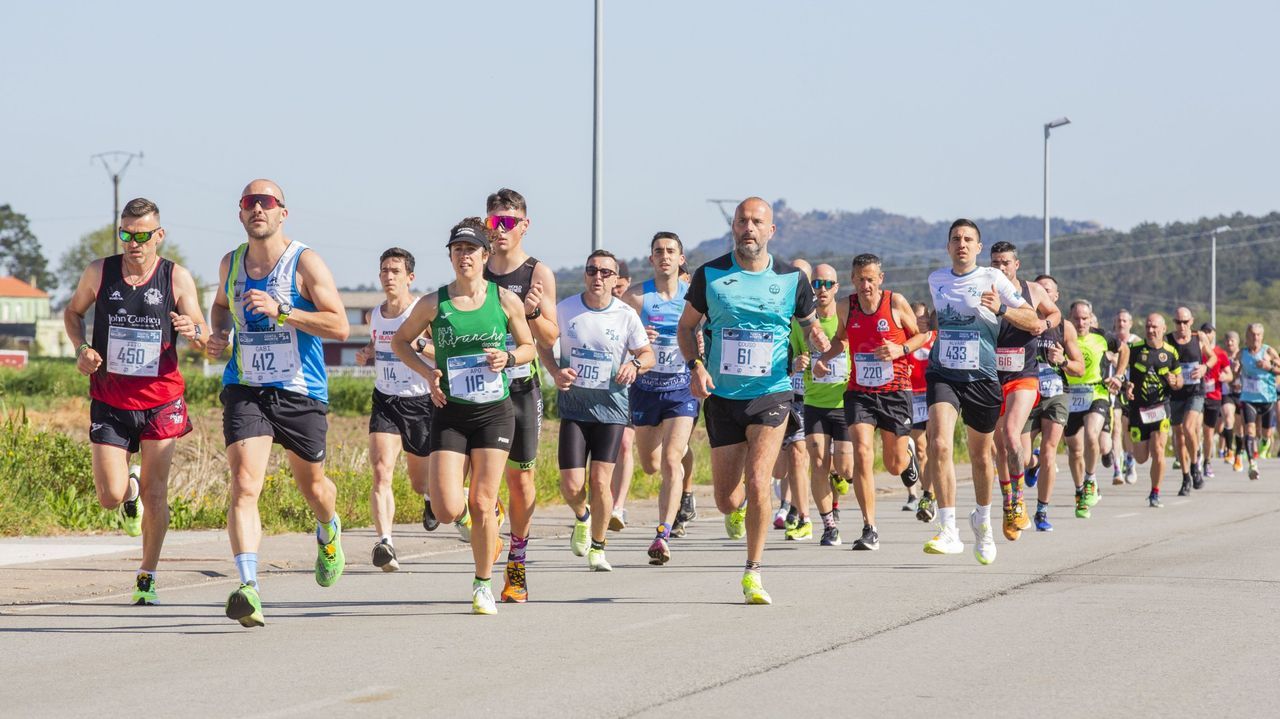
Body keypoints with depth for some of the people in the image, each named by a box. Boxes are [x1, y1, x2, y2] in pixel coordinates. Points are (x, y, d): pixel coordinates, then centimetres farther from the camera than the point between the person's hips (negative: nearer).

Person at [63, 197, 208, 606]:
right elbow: (73, 312, 15)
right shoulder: (99, 273, -2)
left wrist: (193, 331, -27)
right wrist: (81, 349, -4)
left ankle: (147, 577, 13)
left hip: (160, 402, -1)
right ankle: (131, 487, 32)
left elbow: (204, 339, -2)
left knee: (155, 493, -3)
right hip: (109, 402, 1)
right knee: (110, 497, -5)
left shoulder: (177, 278, -5)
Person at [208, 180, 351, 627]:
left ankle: (329, 533, 53)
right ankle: (248, 587, -27)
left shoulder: (305, 262, -8)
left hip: (301, 393, -2)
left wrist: (281, 311, -24)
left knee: (311, 485, 17)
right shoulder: (230, 264, 8)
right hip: (245, 390, 2)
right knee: (244, 485, -18)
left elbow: (340, 326, -14)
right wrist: (219, 334, 7)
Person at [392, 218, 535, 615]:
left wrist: (509, 357, -10)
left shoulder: (506, 300, 0)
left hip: (494, 413, 0)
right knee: (448, 510, -11)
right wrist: (427, 372, -4)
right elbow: (400, 342, 13)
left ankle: (483, 585, 17)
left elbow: (529, 347, 13)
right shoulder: (433, 303, -1)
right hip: (449, 414, 0)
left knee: (482, 505, -1)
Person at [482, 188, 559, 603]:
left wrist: (533, 312, -22)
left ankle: (517, 566, 14)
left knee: (520, 479, 2)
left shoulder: (538, 274, -1)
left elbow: (550, 339, -3)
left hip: (522, 386, -2)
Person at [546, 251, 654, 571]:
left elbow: (648, 354, 8)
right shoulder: (565, 309, -1)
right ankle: (582, 519, 29)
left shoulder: (626, 315, -2)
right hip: (573, 405, 1)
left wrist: (635, 365, -15)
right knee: (571, 487, -7)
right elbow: (544, 344, 12)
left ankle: (597, 548, 12)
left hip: (611, 405, 0)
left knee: (600, 481, -9)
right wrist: (556, 372, -7)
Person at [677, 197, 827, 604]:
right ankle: (738, 508, 44)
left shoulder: (791, 279, 0)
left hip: (771, 395, -1)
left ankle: (753, 574, -4)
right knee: (726, 500, 4)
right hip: (722, 397, 1)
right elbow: (687, 326, 9)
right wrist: (696, 366, -9)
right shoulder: (710, 275, -1)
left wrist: (819, 339, -9)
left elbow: (809, 323, 15)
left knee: (757, 483, -18)